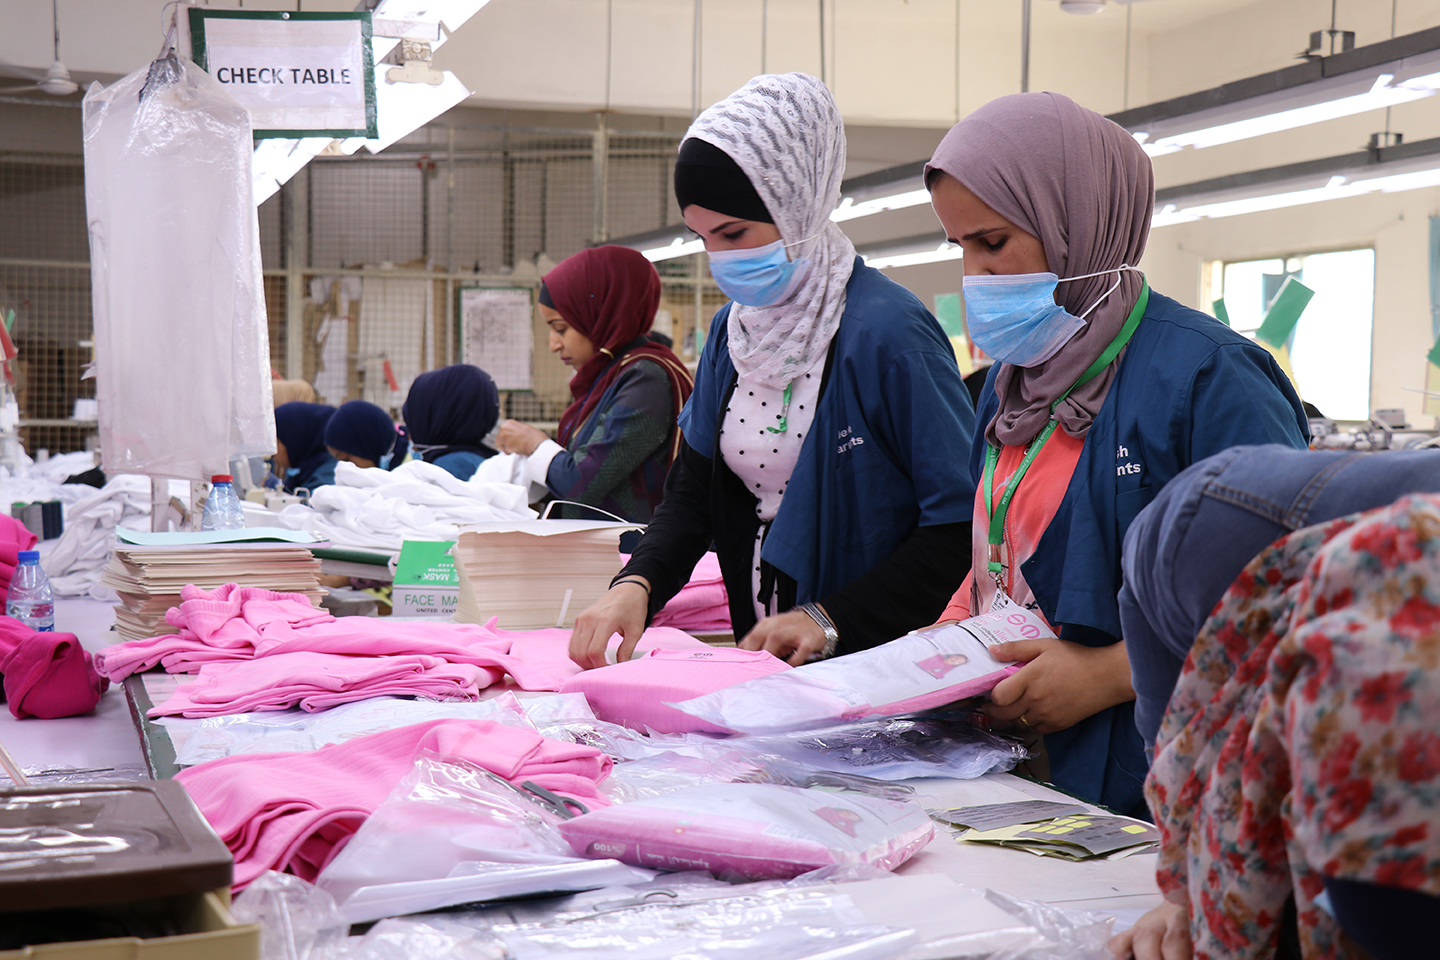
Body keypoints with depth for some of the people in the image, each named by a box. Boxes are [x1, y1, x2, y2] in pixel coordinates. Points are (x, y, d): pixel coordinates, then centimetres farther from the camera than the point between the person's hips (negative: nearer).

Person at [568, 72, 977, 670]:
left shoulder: (886, 332, -11)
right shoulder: (732, 329, 11)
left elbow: (962, 525, -13)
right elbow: (691, 493, 14)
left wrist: (831, 619, -17)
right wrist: (636, 585, -5)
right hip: (762, 658, 6)